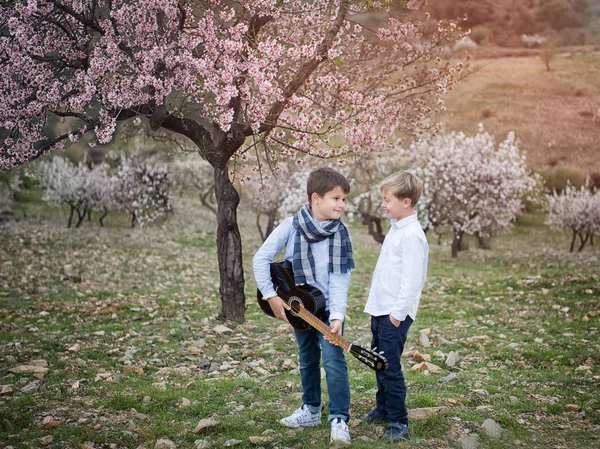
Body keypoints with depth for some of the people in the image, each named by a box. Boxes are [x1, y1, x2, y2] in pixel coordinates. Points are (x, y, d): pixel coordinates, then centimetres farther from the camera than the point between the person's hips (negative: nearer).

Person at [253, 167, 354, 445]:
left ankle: (339, 419, -5)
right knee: (307, 360, 16)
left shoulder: (340, 233, -13)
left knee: (333, 360, -13)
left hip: (329, 308, -2)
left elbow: (340, 277, -17)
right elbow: (260, 259, -9)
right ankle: (311, 411, 33)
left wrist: (337, 315, -26)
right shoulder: (291, 226, -13)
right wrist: (270, 296, -14)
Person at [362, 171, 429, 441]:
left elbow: (411, 279, -22)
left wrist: (398, 313, -20)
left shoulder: (412, 235, -18)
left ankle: (399, 422, 4)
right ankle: (383, 409, 34)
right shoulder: (395, 228, 12)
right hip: (380, 309, 10)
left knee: (390, 367, -6)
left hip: (395, 314, -10)